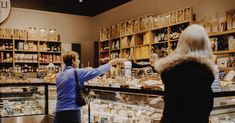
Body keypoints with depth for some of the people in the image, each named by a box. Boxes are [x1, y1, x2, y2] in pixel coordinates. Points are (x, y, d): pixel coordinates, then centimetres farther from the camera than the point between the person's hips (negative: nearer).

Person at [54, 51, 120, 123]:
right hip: (72, 111, -7)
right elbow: (96, 71, -8)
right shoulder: (76, 73, -11)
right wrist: (110, 63, 3)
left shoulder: (59, 75, 11)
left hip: (59, 111, 7)